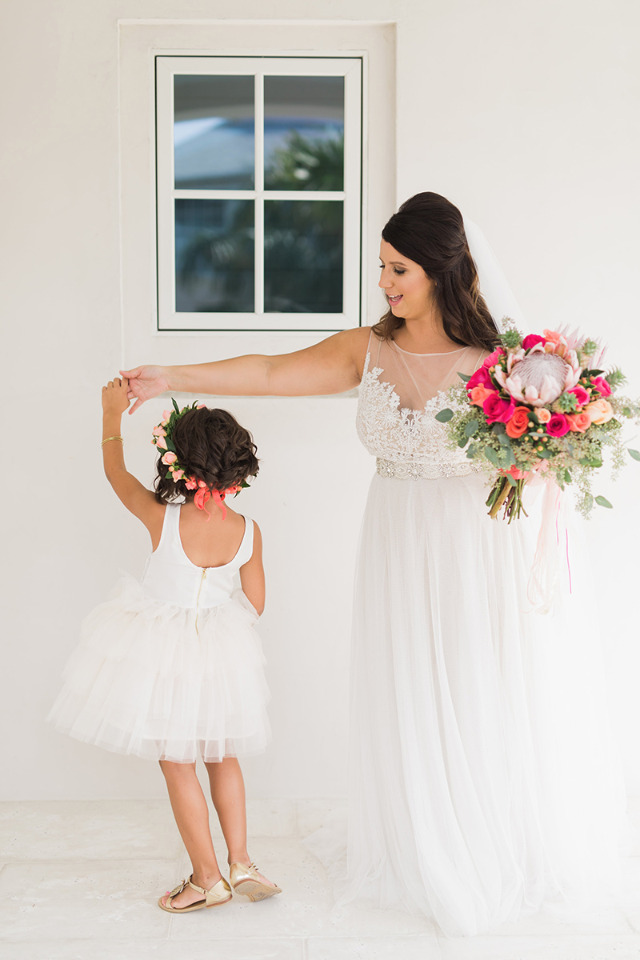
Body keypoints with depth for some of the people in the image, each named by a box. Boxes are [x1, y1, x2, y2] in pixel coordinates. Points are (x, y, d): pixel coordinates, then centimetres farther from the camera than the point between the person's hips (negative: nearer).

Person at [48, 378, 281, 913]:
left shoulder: (162, 519, -23)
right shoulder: (249, 532, -13)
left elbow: (115, 472, -5)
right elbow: (254, 603, 0)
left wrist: (113, 413, 10)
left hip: (163, 654, -3)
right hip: (221, 651, 4)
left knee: (177, 766, 10)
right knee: (223, 758, 23)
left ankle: (208, 879, 18)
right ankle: (240, 861, 24)